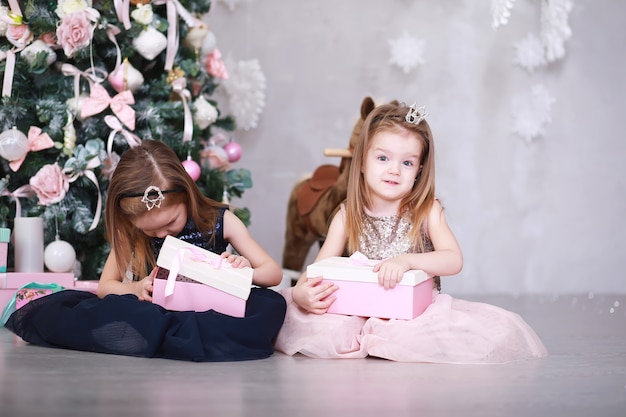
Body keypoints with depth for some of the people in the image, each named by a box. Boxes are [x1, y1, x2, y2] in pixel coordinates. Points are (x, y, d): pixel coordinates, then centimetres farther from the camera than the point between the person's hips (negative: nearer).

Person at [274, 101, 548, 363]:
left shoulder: (427, 211, -3)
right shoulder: (347, 216, 1)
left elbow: (454, 260, -16)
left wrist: (407, 261, -33)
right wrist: (301, 292, -24)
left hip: (418, 312, 1)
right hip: (356, 312, 0)